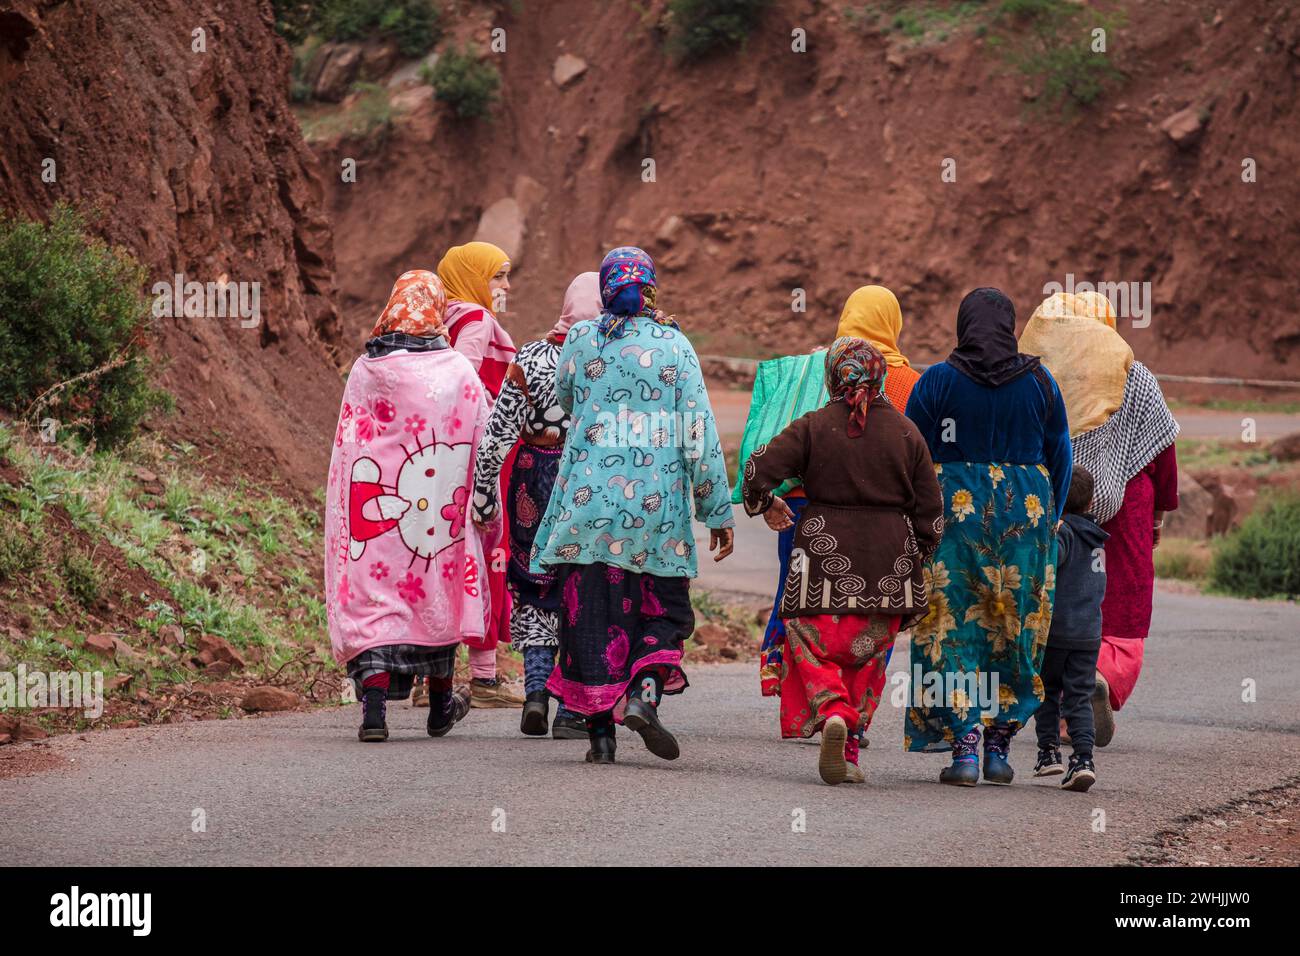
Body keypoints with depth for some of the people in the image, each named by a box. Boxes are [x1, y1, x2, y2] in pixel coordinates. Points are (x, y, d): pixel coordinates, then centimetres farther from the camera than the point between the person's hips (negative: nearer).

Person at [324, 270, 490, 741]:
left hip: (377, 509, -1)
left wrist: (350, 519, 8)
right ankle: (441, 704, 31)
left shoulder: (366, 371, -4)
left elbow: (347, 451, 0)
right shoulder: (458, 372, -4)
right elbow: (482, 449, 0)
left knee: (370, 599, -1)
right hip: (443, 506, 1)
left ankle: (373, 706, -17)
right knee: (438, 595, 17)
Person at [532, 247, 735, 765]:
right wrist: (718, 512, 1)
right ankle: (645, 691, -13)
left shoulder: (580, 339, 2)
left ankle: (601, 729, 2)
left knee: (589, 613, 6)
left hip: (587, 499, 1)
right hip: (657, 507, -1)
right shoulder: (674, 345, -2)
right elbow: (701, 434, -3)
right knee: (665, 610, 12)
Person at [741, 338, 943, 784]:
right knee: (868, 652, 13)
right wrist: (915, 556, 22)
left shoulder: (813, 427, -3)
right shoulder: (907, 433, 5)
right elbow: (930, 510, 7)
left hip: (826, 556, -2)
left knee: (813, 644, 5)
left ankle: (832, 712, -22)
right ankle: (850, 749, 10)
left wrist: (761, 503, 12)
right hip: (888, 564, 2)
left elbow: (760, 468, -10)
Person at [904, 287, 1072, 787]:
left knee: (953, 627, 1)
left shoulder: (937, 381, -3)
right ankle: (999, 745, 13)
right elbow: (1059, 459, 8)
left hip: (953, 508, -2)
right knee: (1016, 628, 12)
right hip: (1026, 515, 2)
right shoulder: (1040, 383, 4)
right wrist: (1047, 521, 18)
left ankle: (963, 747, -8)